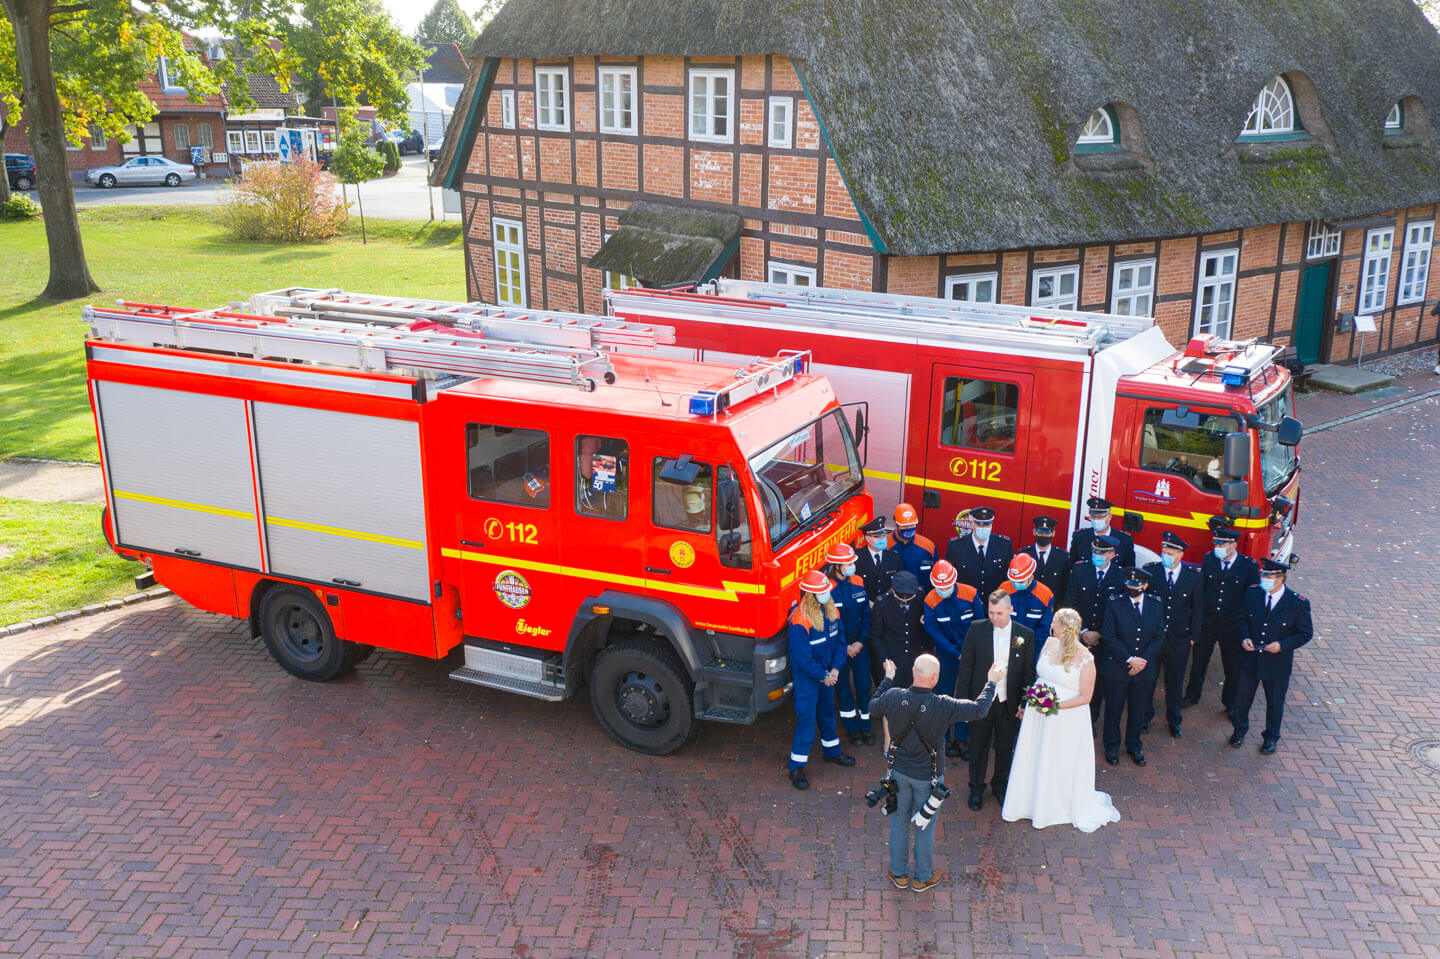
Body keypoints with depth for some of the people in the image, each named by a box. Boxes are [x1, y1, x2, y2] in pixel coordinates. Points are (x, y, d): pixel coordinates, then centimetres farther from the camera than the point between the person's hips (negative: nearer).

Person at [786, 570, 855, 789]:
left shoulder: (831, 610, -4)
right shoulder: (800, 619, -27)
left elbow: (840, 639, 3)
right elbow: (802, 657, -24)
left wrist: (835, 669, -8)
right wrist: (823, 676, -15)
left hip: (828, 673, 7)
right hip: (806, 675, -7)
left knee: (828, 711, 22)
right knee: (806, 717, -3)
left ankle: (831, 751, 43)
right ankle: (796, 767, 7)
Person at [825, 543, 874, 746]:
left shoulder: (858, 583, 0)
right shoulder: (827, 588, -15)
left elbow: (866, 614, 5)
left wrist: (860, 642, -4)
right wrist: (845, 647, -11)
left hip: (859, 644, 4)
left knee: (864, 684, 7)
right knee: (843, 687, 8)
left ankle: (865, 726, 22)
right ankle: (852, 729, 22)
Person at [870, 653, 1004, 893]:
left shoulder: (893, 697, -18)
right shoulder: (943, 706, -27)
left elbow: (873, 707, 4)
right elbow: (979, 708, -16)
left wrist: (887, 679, 15)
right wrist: (991, 682, -1)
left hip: (899, 771, 3)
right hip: (927, 776, -3)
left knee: (899, 821, 20)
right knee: (925, 826, 16)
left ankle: (899, 874, 36)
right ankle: (922, 878, 34)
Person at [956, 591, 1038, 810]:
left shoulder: (1025, 635, -7)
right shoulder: (976, 630, -10)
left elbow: (1029, 672, 0)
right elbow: (965, 667, -5)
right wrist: (962, 699, -6)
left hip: (1010, 703, 1)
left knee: (1006, 749, 17)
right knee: (978, 747, 14)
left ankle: (1000, 785, 40)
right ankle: (976, 788, 34)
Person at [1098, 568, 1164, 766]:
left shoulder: (1156, 606, 1)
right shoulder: (1115, 605, -8)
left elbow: (1159, 637, 1)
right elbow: (1108, 637, -11)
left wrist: (1143, 660, -11)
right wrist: (1129, 659, -17)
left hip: (1144, 669, 2)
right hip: (1116, 668, -2)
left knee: (1138, 710, 14)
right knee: (1114, 709, 9)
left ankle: (1134, 746, 34)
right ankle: (1112, 747, 28)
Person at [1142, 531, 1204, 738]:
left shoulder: (1193, 576, -5)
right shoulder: (1150, 570, -7)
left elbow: (1197, 609, 3)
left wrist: (1193, 636, 1)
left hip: (1178, 639, 0)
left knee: (1175, 681, 14)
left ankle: (1173, 721, 31)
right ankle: (1145, 717, 28)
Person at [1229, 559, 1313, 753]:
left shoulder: (1298, 603, -17)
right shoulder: (1252, 593, -7)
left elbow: (1305, 633, -8)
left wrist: (1282, 645, -21)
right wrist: (1244, 637, -11)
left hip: (1277, 663, -2)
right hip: (1249, 658, 3)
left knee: (1275, 702, 16)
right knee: (1242, 696, 17)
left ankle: (1271, 737, 38)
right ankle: (1239, 730, 41)